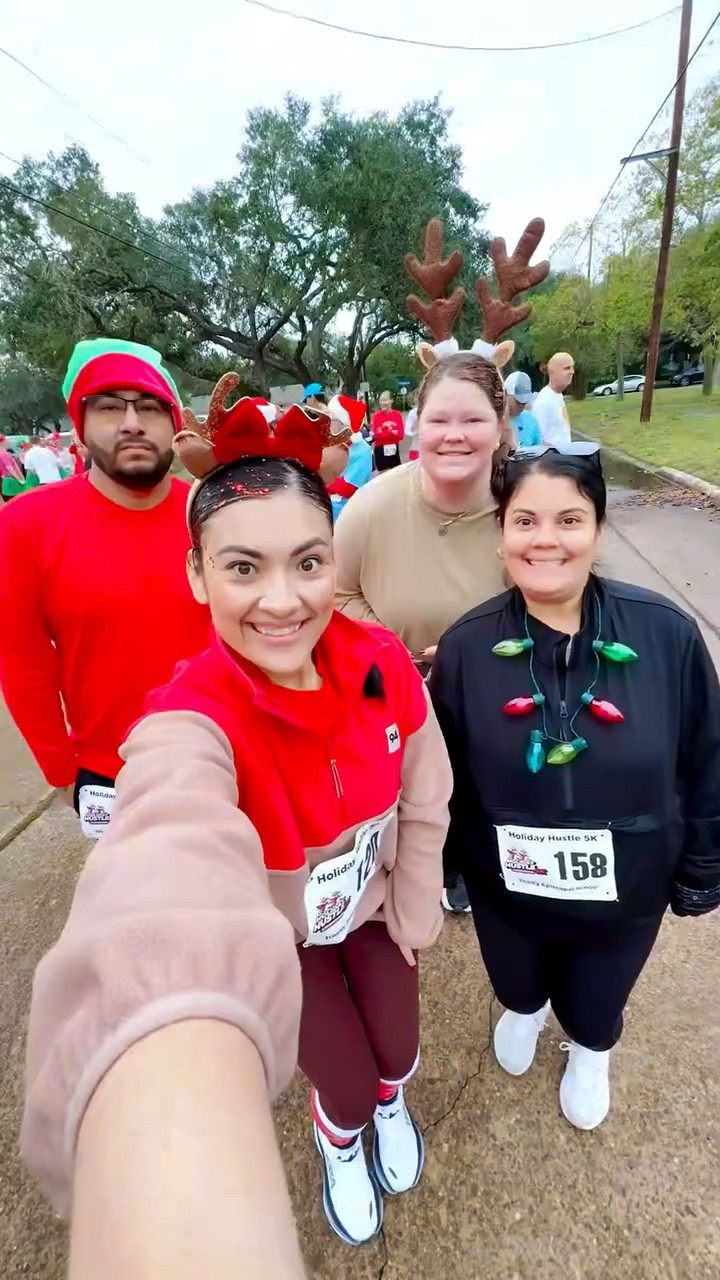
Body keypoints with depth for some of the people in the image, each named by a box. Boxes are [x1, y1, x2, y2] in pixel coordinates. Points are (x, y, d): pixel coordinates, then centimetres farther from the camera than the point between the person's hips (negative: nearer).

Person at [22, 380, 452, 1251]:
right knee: (346, 1082, 12)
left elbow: (424, 801, -9)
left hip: (373, 907, 3)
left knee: (398, 1053, 19)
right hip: (279, 934, -2)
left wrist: (413, 918, 1)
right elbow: (175, 859, -60)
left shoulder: (383, 665, -24)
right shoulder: (190, 720, -37)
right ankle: (339, 1130, 53)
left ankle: (388, 1097, 59)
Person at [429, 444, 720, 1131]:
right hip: (505, 886, 0)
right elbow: (445, 776, -7)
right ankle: (523, 1010, 68)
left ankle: (590, 1053, 66)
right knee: (515, 982, 30)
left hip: (626, 888, 0)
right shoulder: (466, 645, -19)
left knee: (597, 1001, 29)